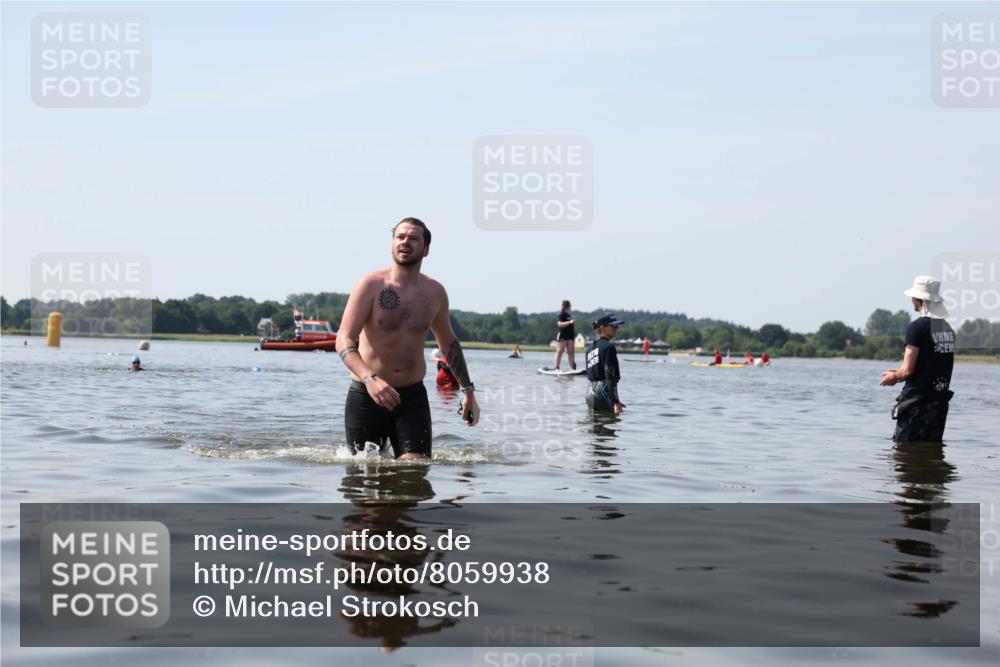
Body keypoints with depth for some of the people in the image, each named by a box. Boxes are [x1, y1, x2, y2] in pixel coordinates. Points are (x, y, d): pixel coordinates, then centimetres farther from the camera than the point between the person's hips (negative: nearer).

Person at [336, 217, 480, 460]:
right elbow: (344, 340, -16)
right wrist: (369, 379, -33)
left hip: (413, 396, 2)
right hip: (365, 395, -2)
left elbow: (449, 343, 22)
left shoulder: (435, 292, 5)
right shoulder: (372, 284, -8)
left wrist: (468, 391, 22)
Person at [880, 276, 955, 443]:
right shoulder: (948, 328, 10)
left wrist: (893, 376, 7)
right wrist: (899, 373, 23)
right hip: (940, 401, 7)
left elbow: (908, 370, -16)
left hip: (917, 400, -7)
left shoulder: (917, 327, -13)